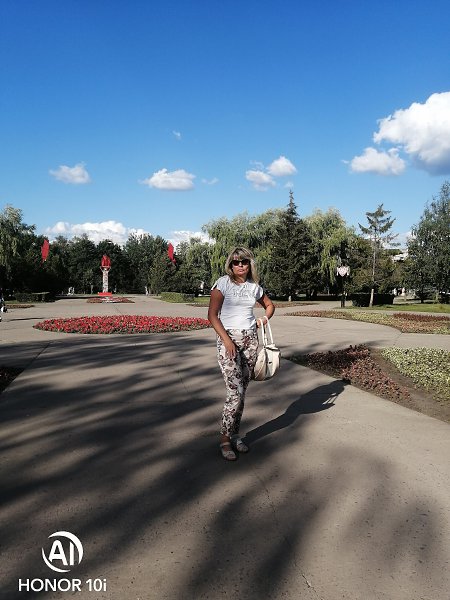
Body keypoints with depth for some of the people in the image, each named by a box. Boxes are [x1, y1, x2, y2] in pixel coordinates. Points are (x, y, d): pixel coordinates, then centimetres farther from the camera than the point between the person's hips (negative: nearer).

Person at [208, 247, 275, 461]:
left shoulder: (254, 286, 8)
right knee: (235, 391, -12)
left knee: (242, 390, 8)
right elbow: (212, 315, -9)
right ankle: (225, 439, 3)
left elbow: (270, 305, 26)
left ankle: (235, 435, 22)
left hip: (250, 339, 5)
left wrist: (263, 319, 7)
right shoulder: (223, 283, -5)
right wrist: (226, 339, -18)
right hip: (228, 339, -5)